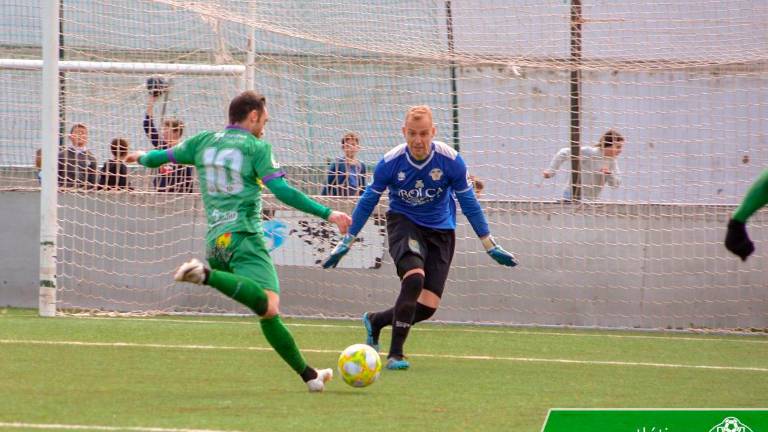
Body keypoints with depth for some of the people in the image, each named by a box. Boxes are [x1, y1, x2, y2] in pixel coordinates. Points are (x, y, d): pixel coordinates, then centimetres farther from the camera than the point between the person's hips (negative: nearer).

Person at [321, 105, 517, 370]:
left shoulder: (450, 161, -16)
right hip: (403, 222, -2)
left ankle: (376, 321, 26)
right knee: (414, 277, -31)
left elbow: (469, 203, -3)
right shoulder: (390, 162, -17)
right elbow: (368, 201, -1)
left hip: (440, 231, 2)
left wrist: (490, 246, 1)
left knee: (428, 307, -4)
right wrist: (346, 242, 3)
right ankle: (395, 354, -21)